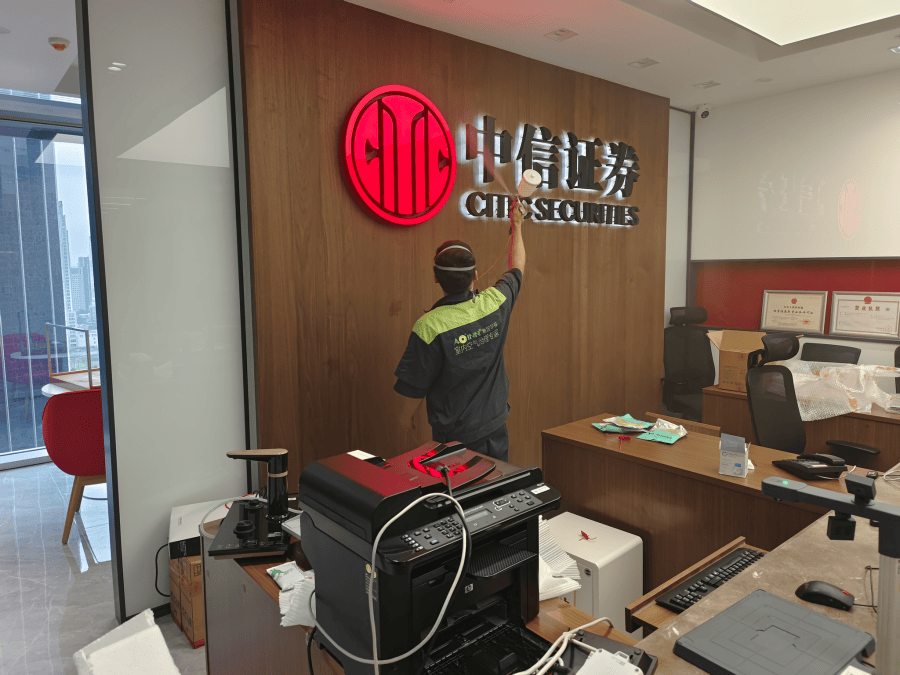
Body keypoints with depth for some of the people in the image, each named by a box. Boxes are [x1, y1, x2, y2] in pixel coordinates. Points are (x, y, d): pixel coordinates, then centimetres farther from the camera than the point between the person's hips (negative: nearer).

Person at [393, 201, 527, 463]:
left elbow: (414, 387, -15)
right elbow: (517, 267, 12)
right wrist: (517, 225, 27)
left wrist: (407, 414, 8)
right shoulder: (496, 303, -10)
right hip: (496, 427, 4)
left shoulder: (429, 327, -24)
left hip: (455, 434, -4)